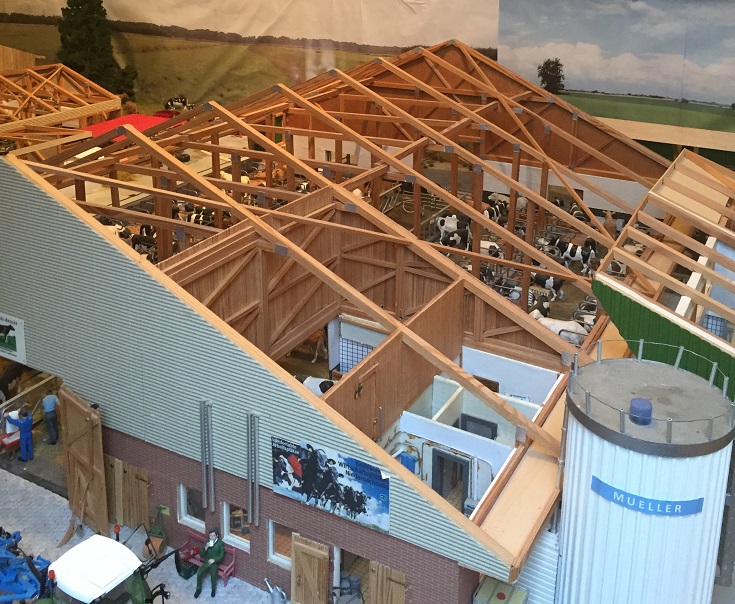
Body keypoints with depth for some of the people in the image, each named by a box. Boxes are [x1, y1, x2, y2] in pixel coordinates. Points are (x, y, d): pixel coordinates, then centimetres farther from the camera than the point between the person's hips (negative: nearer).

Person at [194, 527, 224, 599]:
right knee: (199, 573, -19)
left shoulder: (220, 543, -8)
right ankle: (198, 589, 2)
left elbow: (221, 555, -7)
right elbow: (201, 555, -2)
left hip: (215, 562, -3)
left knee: (213, 574, -29)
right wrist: (206, 547, -19)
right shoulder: (207, 542, 0)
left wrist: (214, 560, -20)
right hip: (206, 561, 3)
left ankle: (213, 589, -4)